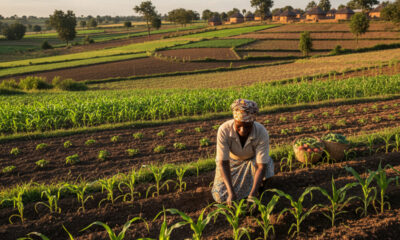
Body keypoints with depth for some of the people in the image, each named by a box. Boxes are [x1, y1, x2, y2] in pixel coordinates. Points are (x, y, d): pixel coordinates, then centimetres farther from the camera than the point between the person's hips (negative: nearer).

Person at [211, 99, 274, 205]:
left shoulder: (262, 133, -34)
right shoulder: (224, 130, -34)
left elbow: (261, 166, -32)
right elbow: (223, 163, -31)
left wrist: (253, 194, -43)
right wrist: (231, 192, -41)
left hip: (252, 160, 0)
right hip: (231, 161, 0)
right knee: (220, 197, -14)